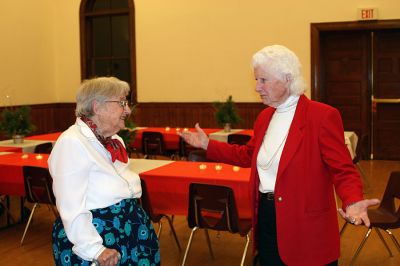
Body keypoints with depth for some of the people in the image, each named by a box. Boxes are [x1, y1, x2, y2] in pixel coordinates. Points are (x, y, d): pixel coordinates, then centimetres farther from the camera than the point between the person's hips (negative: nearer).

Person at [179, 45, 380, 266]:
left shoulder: (323, 115, -14)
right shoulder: (265, 116, 9)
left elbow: (343, 170, -17)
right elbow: (249, 155, 22)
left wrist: (352, 202, -36)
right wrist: (208, 144, 20)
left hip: (305, 226, -6)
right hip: (266, 218, 7)